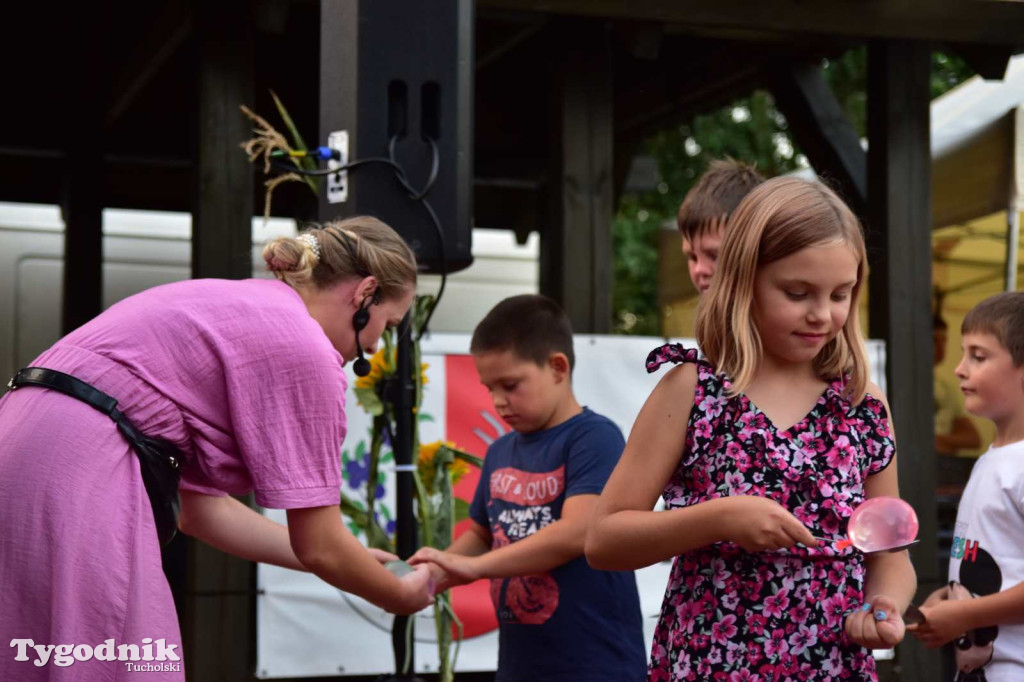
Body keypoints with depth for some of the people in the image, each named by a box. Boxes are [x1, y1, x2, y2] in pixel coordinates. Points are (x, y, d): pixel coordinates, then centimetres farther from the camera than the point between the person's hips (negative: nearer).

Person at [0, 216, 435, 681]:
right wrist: (400, 596, 16)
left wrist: (356, 562, 28)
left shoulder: (244, 311, 22)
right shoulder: (303, 345, -5)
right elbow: (319, 547, -4)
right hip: (75, 484, -10)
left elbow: (203, 508, 23)